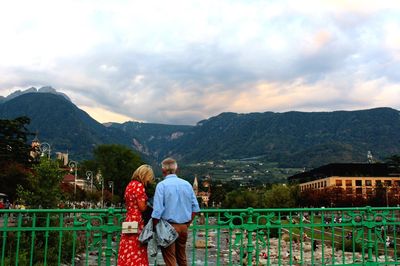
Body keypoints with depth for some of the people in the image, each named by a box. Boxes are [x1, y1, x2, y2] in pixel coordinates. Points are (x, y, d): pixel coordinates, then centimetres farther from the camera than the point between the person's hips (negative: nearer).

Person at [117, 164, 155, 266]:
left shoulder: (130, 184, 12)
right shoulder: (139, 185, -14)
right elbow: (142, 207, -14)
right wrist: (148, 204, 5)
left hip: (129, 220, 8)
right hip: (137, 221, -8)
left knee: (128, 252, 10)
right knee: (137, 253, -1)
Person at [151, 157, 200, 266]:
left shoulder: (162, 185, -11)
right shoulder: (187, 184, 4)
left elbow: (157, 210, -15)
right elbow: (195, 207, 6)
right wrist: (188, 223, 15)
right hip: (184, 227, 5)